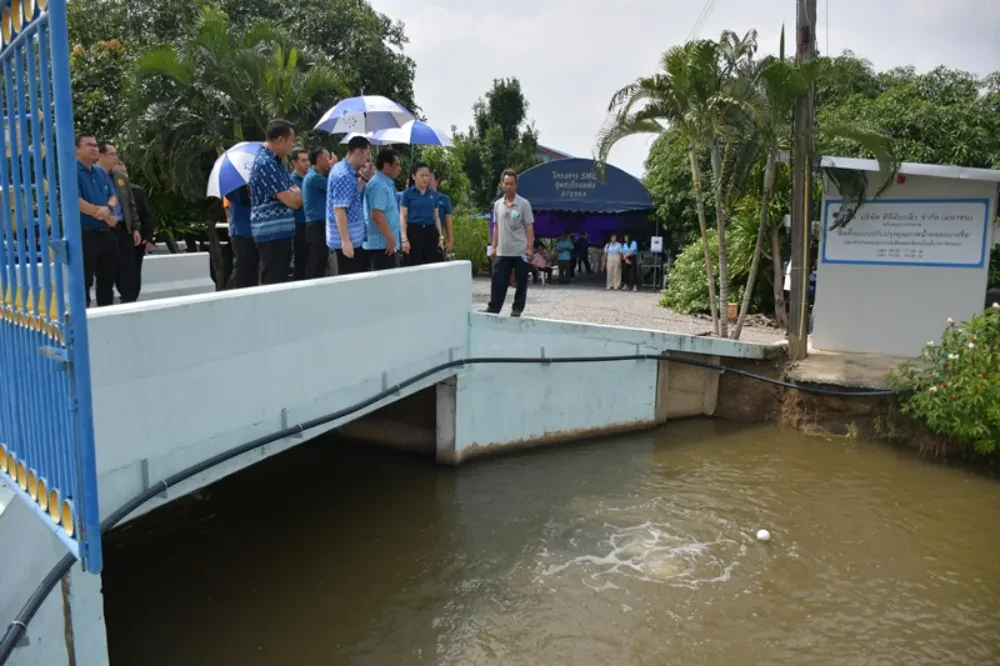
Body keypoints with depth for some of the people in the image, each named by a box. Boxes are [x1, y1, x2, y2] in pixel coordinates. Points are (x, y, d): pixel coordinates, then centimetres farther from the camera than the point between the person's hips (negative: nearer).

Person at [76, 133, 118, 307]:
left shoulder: (101, 172, 14)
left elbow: (113, 196, 11)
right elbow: (76, 201, -18)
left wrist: (107, 209, -13)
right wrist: (106, 216, -11)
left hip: (106, 233, 8)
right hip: (84, 234, -8)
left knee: (107, 279, 14)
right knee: (84, 281, -4)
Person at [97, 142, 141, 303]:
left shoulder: (121, 177, 14)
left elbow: (131, 204, 17)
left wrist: (136, 228, 12)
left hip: (123, 229, 5)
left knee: (128, 272, 4)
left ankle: (129, 302, 13)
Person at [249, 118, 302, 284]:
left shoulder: (275, 161, 15)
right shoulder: (265, 163, -17)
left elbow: (296, 193, 15)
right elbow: (291, 200, -18)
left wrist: (293, 195, -8)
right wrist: (295, 195, 4)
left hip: (281, 231, 10)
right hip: (272, 233, -10)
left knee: (280, 283, 15)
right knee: (273, 286, -5)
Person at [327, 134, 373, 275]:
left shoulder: (344, 170, 11)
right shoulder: (344, 175, -20)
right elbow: (339, 209, -25)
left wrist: (365, 177, 11)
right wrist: (345, 241, -26)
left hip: (354, 237, 10)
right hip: (348, 239, -10)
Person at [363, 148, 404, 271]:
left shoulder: (387, 184, 17)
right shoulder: (378, 185, -15)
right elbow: (376, 215, -24)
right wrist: (390, 238, -20)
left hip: (388, 243, 10)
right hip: (381, 244, -10)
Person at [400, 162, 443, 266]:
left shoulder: (433, 194, 12)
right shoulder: (408, 193, 0)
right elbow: (403, 218, -3)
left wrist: (441, 236, 7)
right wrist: (404, 239, -12)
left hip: (431, 232, 4)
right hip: (414, 231, -4)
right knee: (415, 265, 0)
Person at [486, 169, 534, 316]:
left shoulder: (523, 204, -5)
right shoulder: (497, 204, 9)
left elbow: (529, 227, -7)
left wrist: (530, 248, -13)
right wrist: (494, 247, 12)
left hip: (520, 251, -4)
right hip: (502, 252, 4)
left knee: (521, 282, 4)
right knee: (497, 281, 2)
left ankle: (517, 309, 14)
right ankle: (493, 308, 7)